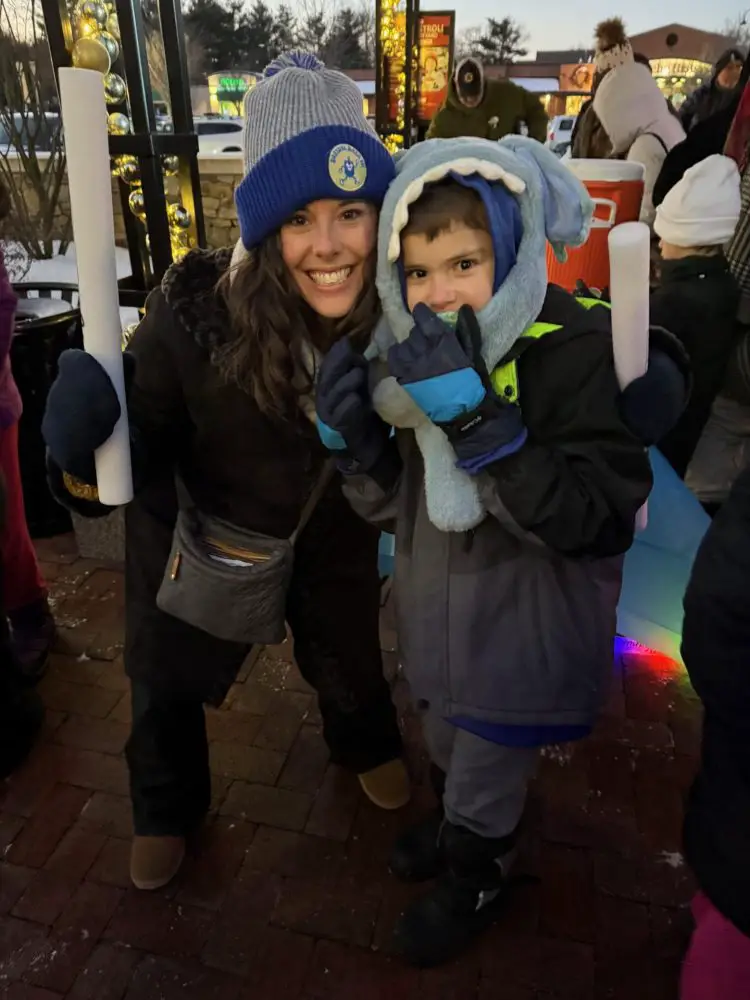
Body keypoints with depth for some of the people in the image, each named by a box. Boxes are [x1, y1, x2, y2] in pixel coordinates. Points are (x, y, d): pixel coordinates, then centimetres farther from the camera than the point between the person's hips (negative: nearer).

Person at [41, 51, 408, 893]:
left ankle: (366, 746, 67)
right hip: (204, 531, -1)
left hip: (332, 533, 2)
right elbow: (145, 439, -22)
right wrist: (84, 463, -41)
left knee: (347, 655, 28)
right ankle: (166, 807, 57)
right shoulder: (195, 310, -34)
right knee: (167, 679, 21)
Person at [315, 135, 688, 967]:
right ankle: (455, 823, 63)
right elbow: (399, 506, 1)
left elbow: (591, 521, -29)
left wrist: (476, 421, -38)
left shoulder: (578, 351, -23)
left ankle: (474, 878, 52)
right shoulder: (412, 356, -4)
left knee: (484, 788, 19)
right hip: (438, 617, 6)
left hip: (522, 641, -5)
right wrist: (349, 444, -20)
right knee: (447, 754, 31)